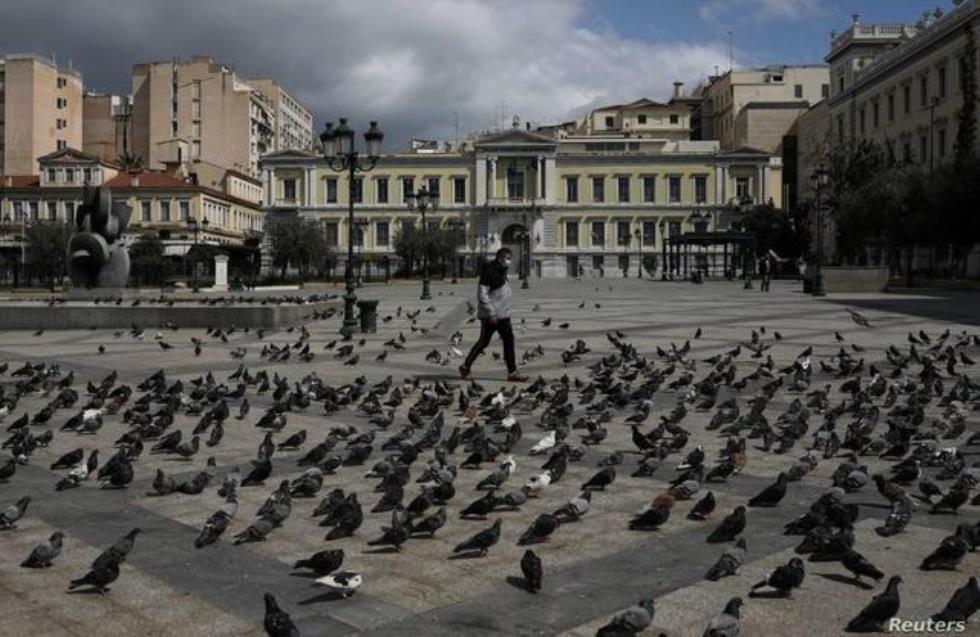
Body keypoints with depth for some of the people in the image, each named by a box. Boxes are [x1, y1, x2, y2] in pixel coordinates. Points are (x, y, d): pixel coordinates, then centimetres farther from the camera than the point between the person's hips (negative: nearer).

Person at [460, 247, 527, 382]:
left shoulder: (502, 272, 14)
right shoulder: (489, 271, -15)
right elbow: (482, 294, -20)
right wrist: (491, 313, -22)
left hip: (503, 315, 9)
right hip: (490, 315, -9)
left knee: (509, 340, 3)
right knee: (483, 342, 0)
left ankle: (512, 372, 5)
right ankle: (466, 367, 15)